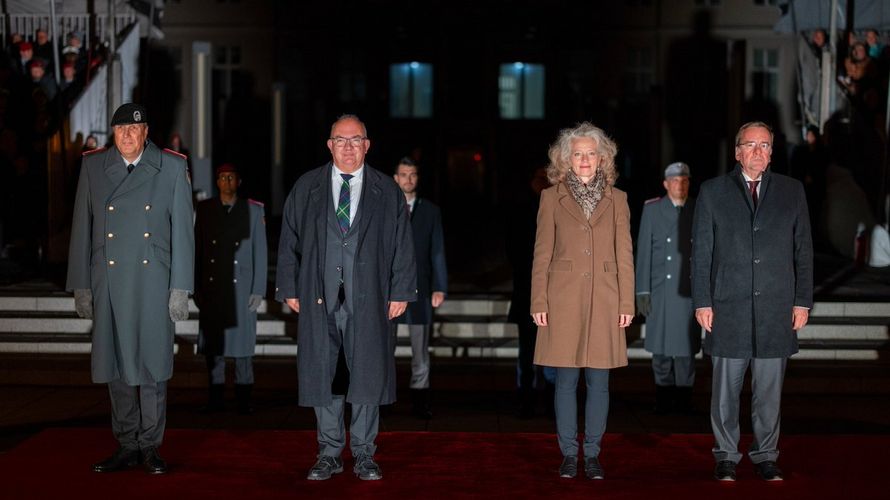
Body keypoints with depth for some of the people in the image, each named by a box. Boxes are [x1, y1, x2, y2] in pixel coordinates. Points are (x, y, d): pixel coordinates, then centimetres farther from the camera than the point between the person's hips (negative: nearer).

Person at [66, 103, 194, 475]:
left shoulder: (171, 168, 1)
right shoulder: (93, 166, 6)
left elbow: (182, 231, 1)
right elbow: (82, 228, 8)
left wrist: (180, 289, -3)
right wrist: (80, 286, 5)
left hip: (154, 283, -2)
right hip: (108, 284, 2)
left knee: (153, 364, 1)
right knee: (115, 365, 6)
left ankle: (150, 447, 13)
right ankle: (127, 446, 17)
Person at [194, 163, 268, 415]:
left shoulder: (253, 210, 5)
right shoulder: (204, 209, 8)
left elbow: (260, 251, 3)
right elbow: (196, 249, 8)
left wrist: (258, 290, -2)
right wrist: (196, 287, 3)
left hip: (241, 288, -1)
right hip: (212, 288, 2)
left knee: (242, 341, -1)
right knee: (212, 341, 3)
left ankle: (243, 399, 6)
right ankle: (215, 396, 11)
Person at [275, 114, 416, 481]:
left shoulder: (388, 192, 8)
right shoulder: (306, 188, 10)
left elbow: (403, 245, 5)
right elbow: (289, 241, 9)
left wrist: (401, 292, -1)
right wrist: (289, 288, 3)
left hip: (369, 299, -1)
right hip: (319, 298, 1)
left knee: (369, 376, -1)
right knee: (322, 376, 4)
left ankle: (363, 454, 12)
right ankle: (329, 453, 16)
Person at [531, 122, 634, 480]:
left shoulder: (616, 199, 9)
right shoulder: (552, 197, 5)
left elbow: (625, 255, 7)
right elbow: (542, 253, 3)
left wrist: (627, 303, 0)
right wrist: (538, 302, -3)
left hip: (604, 300, 1)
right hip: (563, 299, -1)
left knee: (599, 382, 4)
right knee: (566, 381, 2)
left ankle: (592, 454, 14)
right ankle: (568, 454, 12)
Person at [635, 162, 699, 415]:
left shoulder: (698, 210, 6)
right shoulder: (652, 209, 5)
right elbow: (643, 252, 3)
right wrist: (642, 290, -2)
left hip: (690, 288, 0)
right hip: (661, 289, 0)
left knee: (686, 344, 1)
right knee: (661, 346, 3)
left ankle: (684, 397, 11)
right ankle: (664, 396, 14)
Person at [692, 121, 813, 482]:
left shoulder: (792, 191, 9)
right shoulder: (713, 192, 5)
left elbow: (803, 250, 9)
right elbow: (701, 252, 4)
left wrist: (802, 301, 4)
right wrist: (702, 302, -2)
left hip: (776, 310, 1)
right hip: (728, 308, -1)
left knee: (770, 390, 6)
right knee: (725, 389, 4)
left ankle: (765, 456, 18)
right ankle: (726, 456, 16)